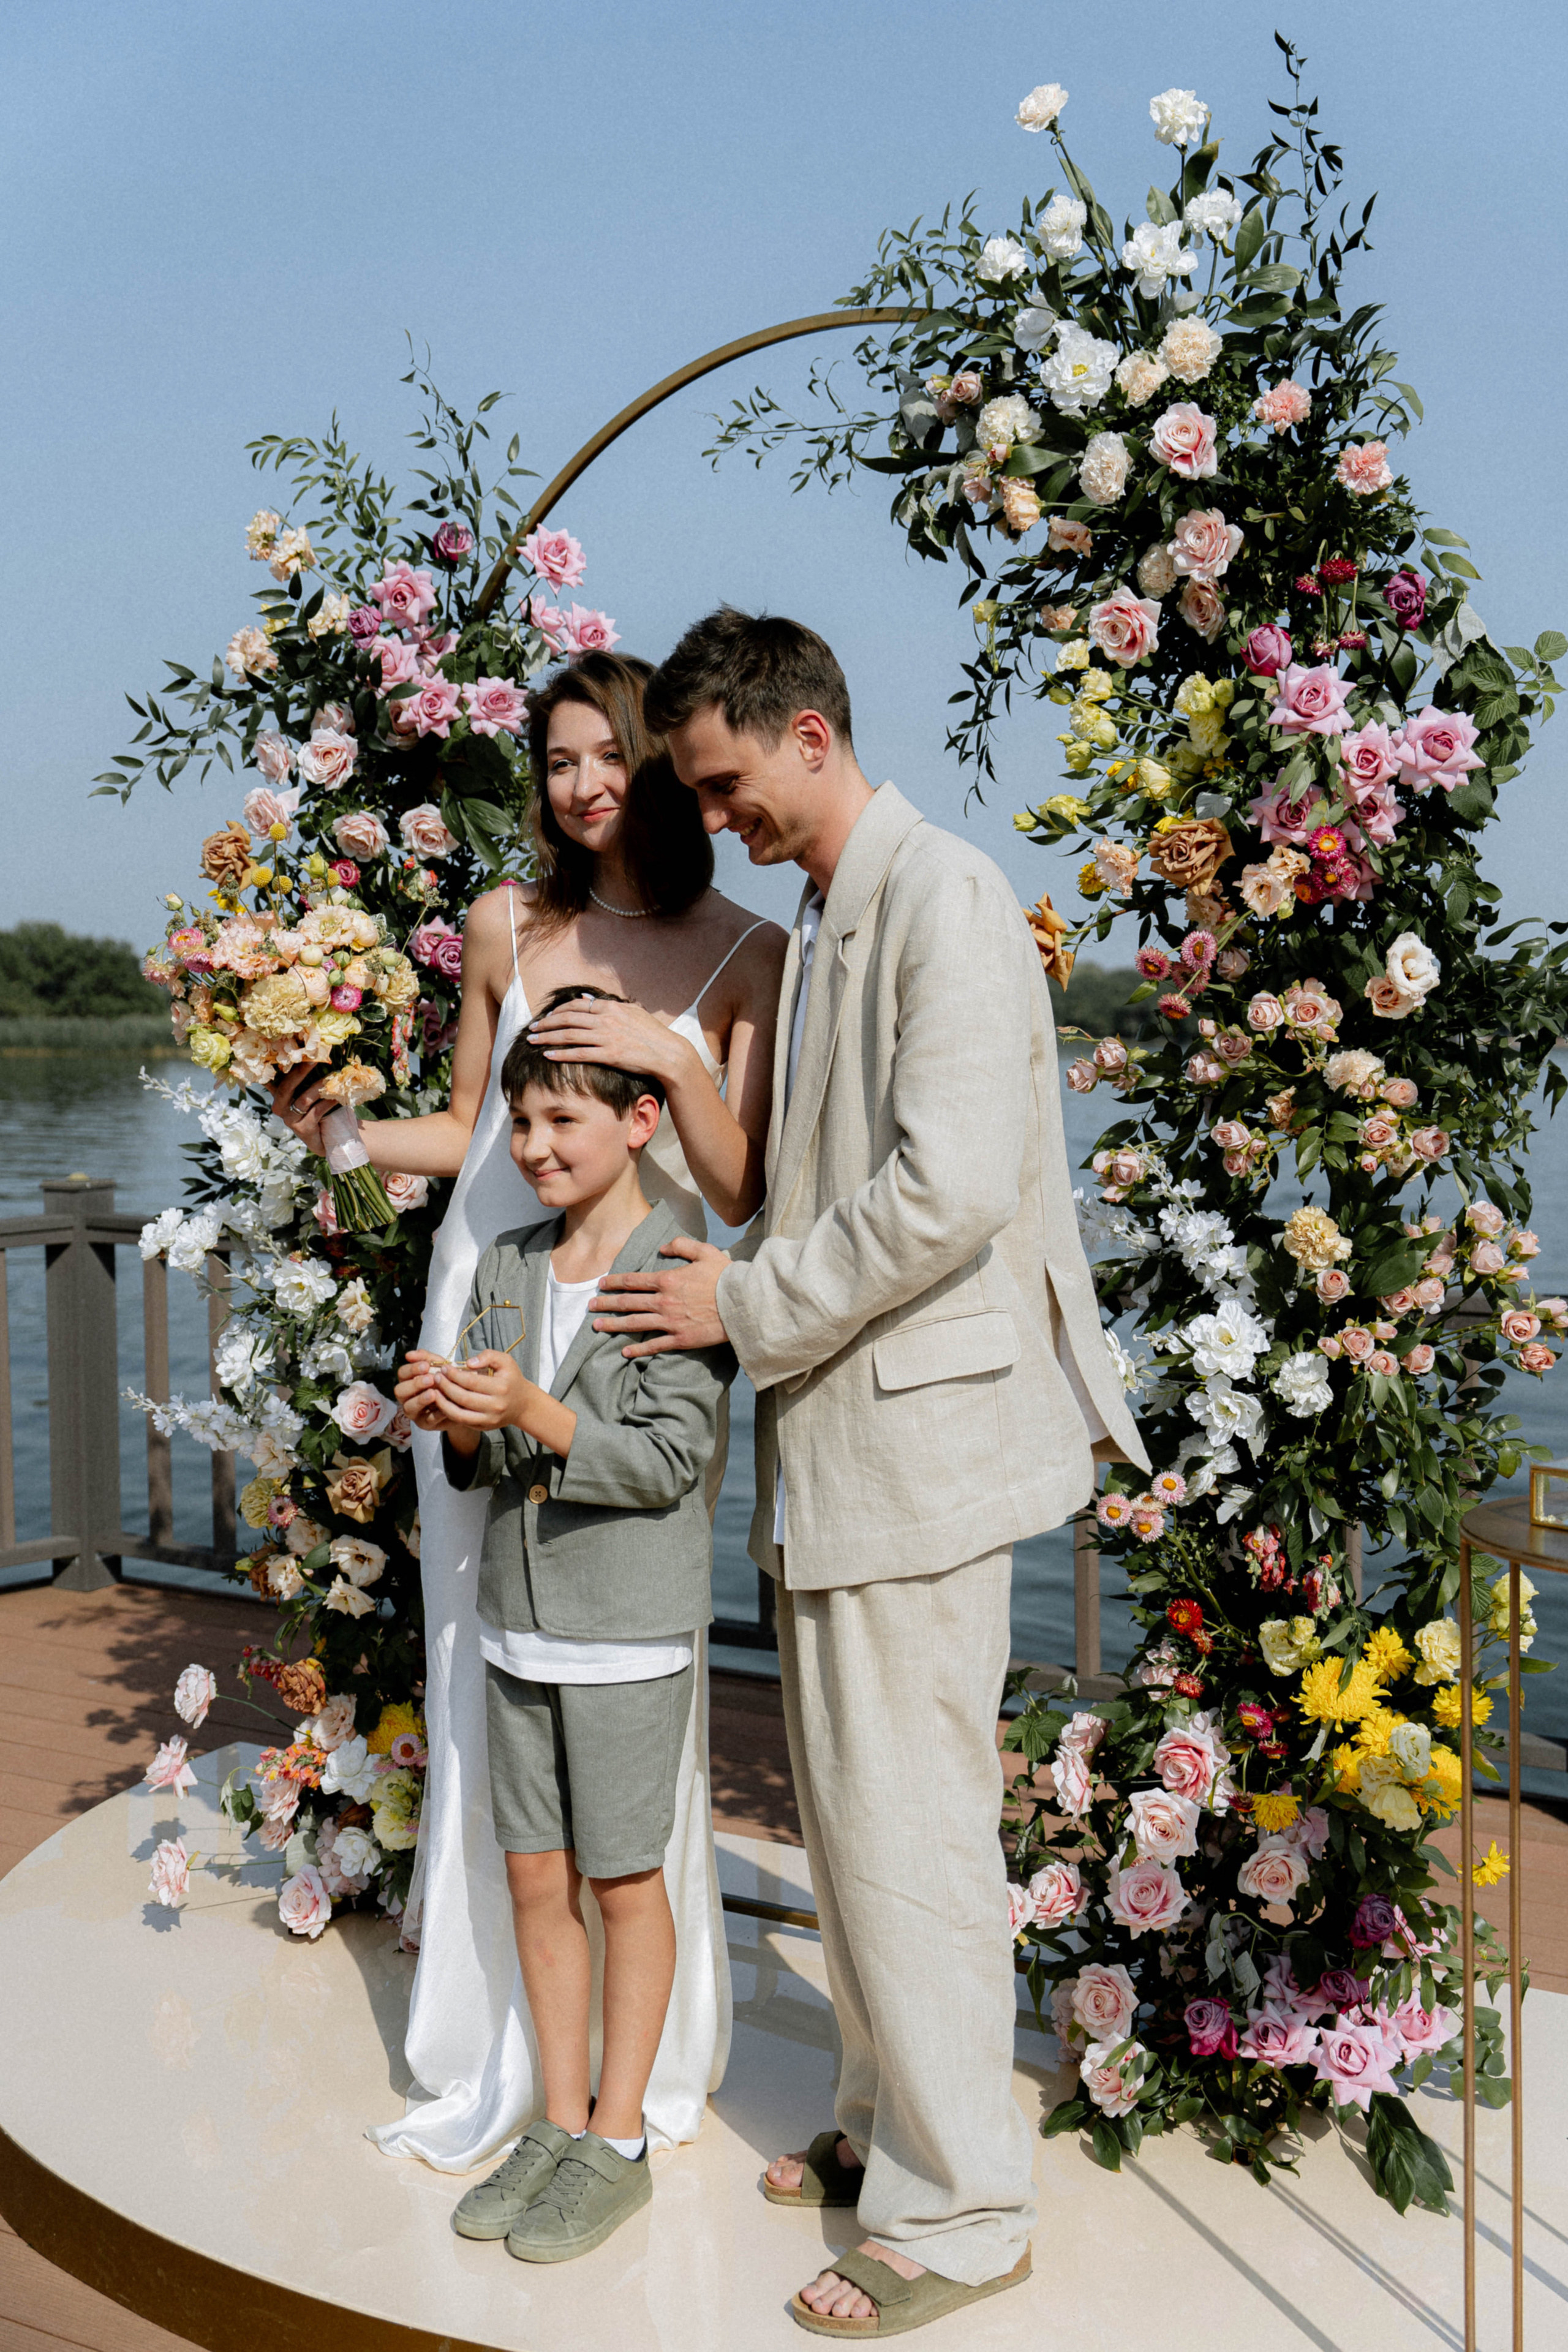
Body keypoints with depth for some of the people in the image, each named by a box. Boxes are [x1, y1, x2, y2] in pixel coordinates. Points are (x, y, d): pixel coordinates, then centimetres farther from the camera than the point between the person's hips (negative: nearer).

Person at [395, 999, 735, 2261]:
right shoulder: (504, 1268, 7)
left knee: (625, 1878, 7)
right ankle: (561, 2122, 29)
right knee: (537, 1874, 13)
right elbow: (486, 1463, 11)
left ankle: (619, 2143, 22)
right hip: (520, 1622, 6)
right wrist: (454, 1420, -10)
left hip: (629, 1632, -6)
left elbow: (672, 1460, -18)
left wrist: (533, 1413, -27)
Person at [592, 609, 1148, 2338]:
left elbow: (948, 1191, -24)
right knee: (850, 1815, 18)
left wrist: (751, 1305, -15)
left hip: (917, 1428, -10)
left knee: (906, 1827, -1)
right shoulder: (820, 922, 17)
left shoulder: (942, 899, -14)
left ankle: (959, 2212, 15)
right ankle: (887, 2126, 35)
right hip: (834, 1441, 10)